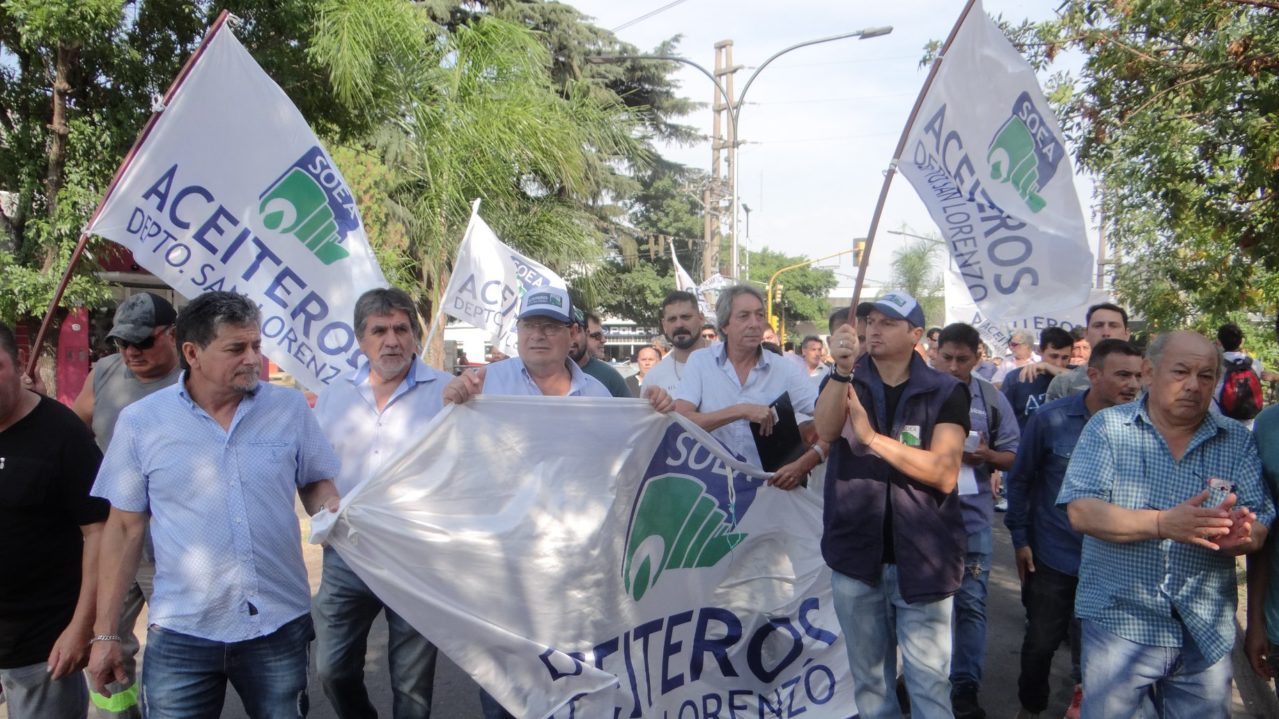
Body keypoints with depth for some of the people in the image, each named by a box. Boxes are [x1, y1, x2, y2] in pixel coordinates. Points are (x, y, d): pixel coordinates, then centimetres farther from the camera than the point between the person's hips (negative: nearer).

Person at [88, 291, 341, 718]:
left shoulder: (290, 408, 0)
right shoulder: (140, 422, -2)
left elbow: (316, 485, 11)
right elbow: (125, 528, 4)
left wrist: (333, 513, -13)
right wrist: (105, 634, 4)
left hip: (281, 628, 1)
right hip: (181, 635, -1)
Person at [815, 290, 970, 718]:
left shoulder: (946, 393, -2)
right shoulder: (845, 382, 6)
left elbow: (944, 474, -14)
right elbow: (825, 431, -16)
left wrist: (873, 438, -22)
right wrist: (842, 369, -30)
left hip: (921, 557, -2)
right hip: (856, 553, 2)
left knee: (929, 678, 2)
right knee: (868, 675, 14)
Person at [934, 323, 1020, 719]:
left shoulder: (993, 399, 3)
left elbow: (1012, 457, 6)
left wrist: (986, 455, -13)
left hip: (972, 515, 1)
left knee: (970, 603, 5)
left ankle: (965, 686, 17)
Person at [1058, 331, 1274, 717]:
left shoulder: (1238, 441, 5)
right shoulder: (1108, 427, -3)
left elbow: (1262, 523, 0)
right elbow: (1082, 512, -13)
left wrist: (1242, 535, -24)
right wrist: (1162, 524, -26)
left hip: (1208, 631, 3)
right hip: (1120, 623, -3)